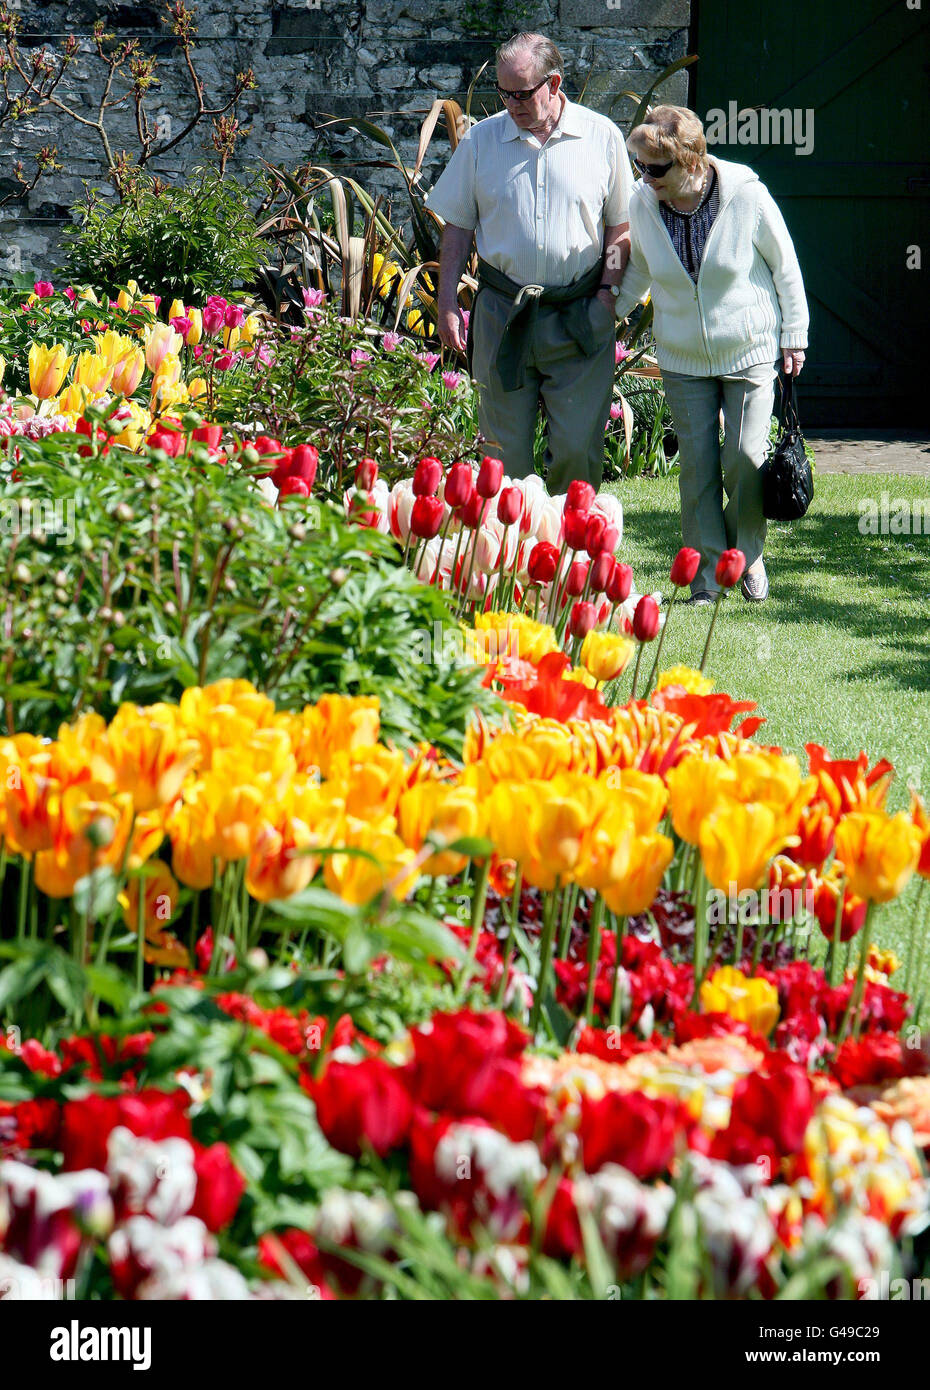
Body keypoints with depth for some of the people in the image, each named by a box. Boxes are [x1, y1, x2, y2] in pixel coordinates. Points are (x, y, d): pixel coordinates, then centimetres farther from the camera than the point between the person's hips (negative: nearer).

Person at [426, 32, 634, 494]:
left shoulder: (601, 136, 1)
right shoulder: (481, 139, 5)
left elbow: (620, 225, 9)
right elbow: (457, 226, 9)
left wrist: (608, 289, -3)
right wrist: (447, 304, 2)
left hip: (580, 318, -1)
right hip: (502, 316, 2)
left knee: (578, 450, -4)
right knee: (504, 452, 4)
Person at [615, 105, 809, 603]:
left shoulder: (747, 197, -18)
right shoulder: (643, 204, -8)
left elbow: (785, 266, -4)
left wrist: (794, 337, 0)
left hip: (750, 351, -3)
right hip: (682, 358, 3)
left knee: (744, 459, -7)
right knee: (697, 464, 0)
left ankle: (748, 555, 18)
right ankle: (707, 574, 10)